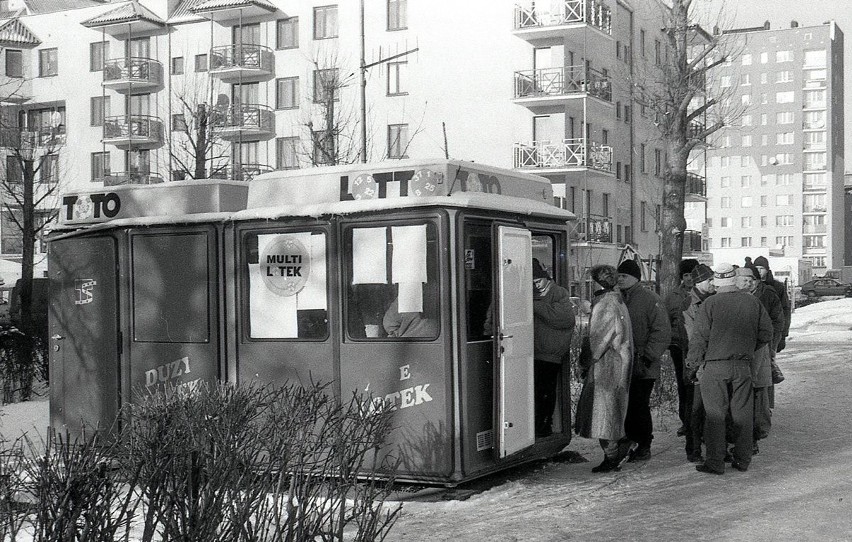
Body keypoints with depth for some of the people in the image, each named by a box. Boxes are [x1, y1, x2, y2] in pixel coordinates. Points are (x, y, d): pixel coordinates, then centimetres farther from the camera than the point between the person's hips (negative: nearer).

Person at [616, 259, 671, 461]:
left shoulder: (650, 299, -8)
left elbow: (662, 332, -11)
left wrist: (648, 355, -16)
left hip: (643, 368, -6)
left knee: (639, 406, -3)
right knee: (625, 406, 9)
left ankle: (644, 447, 8)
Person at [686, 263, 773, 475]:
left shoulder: (710, 304, -10)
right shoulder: (752, 302, 3)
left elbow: (699, 337, -10)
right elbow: (766, 333, 8)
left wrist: (693, 363, 1)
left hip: (714, 366, -4)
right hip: (743, 366, 4)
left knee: (715, 414, 1)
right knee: (742, 413, 12)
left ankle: (715, 462, 3)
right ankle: (742, 459, 19)